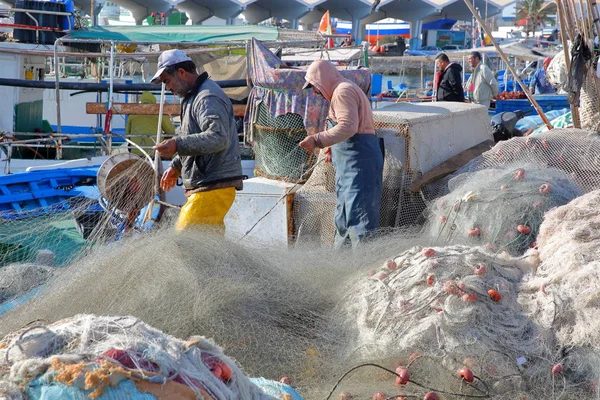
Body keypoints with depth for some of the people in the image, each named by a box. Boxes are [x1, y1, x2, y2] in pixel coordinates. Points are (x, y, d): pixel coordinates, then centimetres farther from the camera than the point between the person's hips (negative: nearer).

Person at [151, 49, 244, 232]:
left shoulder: (208, 98, -14)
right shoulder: (193, 97, 21)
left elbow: (218, 138, -27)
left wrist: (178, 145, -29)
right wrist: (176, 166, 26)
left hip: (213, 187, -11)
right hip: (204, 185, 11)